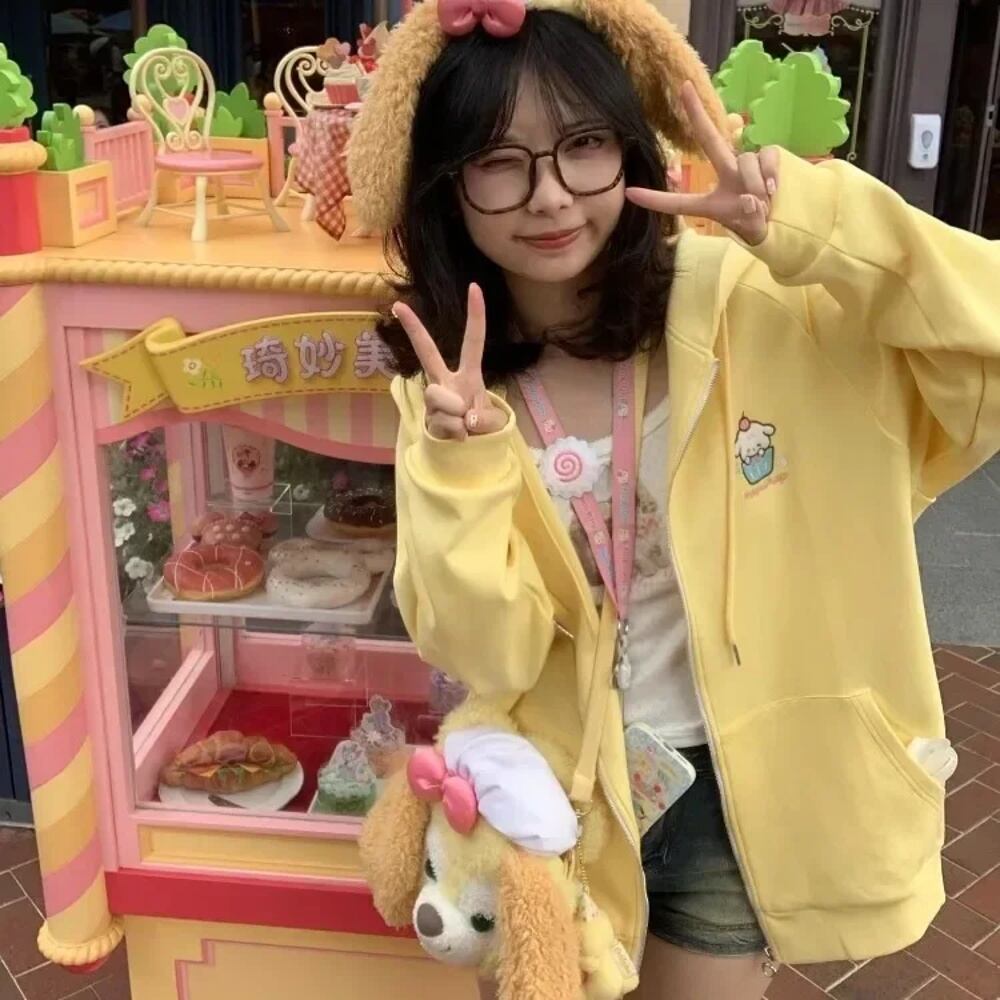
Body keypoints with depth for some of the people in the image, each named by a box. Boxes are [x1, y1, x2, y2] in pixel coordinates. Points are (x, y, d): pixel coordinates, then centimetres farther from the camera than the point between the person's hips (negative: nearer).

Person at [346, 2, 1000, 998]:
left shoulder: (745, 302, -16)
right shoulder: (445, 385, -9)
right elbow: (488, 657, -15)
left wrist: (807, 226, -34)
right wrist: (460, 466, -30)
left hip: (736, 787, -1)